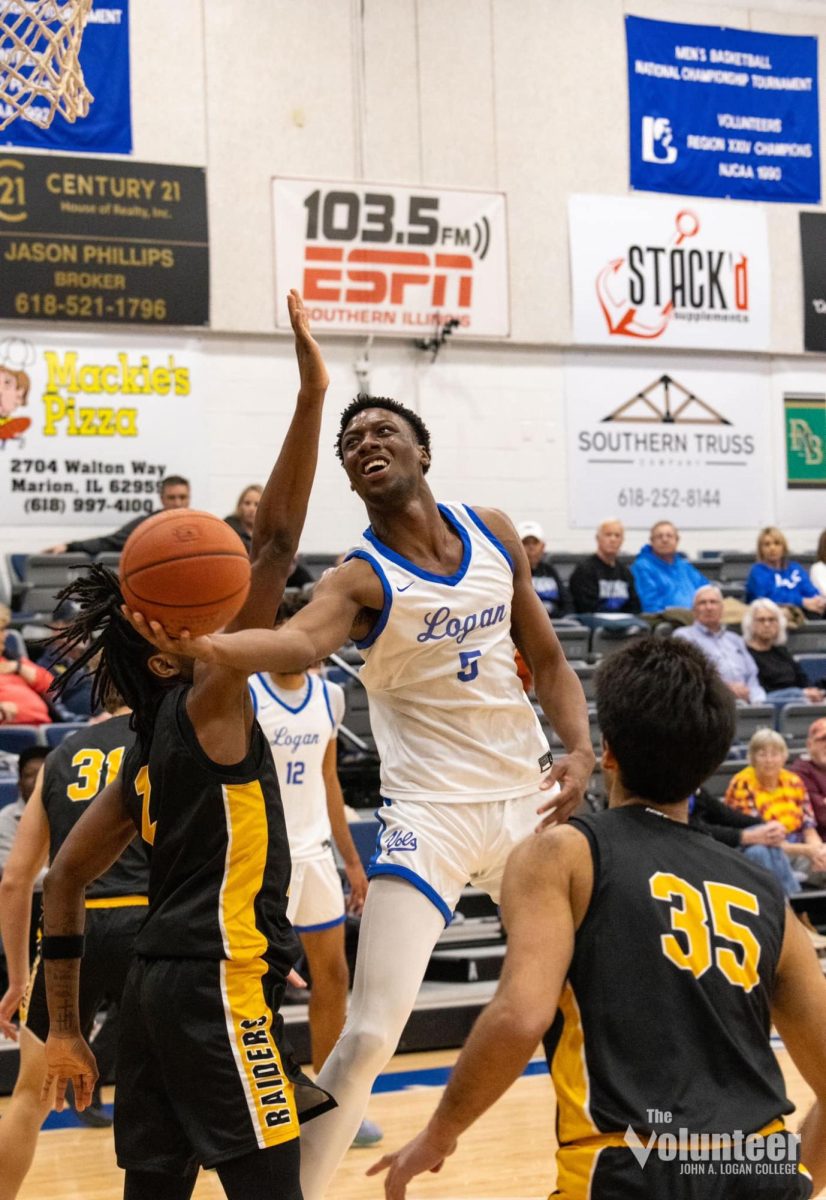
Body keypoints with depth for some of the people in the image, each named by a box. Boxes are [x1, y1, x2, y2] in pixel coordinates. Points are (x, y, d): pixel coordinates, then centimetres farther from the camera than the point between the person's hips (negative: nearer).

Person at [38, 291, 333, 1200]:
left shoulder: (148, 749, 14)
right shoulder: (207, 705, -8)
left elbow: (64, 879, 15)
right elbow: (273, 545, -15)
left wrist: (64, 1027, 16)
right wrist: (311, 395, -16)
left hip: (158, 982, 9)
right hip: (216, 984, -9)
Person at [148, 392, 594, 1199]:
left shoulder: (493, 533, 3)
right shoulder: (362, 578, -12)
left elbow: (545, 657, 13)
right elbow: (297, 644, -35)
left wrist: (579, 748, -6)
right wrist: (202, 645, -56)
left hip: (526, 795, 5)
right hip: (429, 813, -5)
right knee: (369, 1032, -13)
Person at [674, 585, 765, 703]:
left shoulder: (735, 640, 29)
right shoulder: (683, 636, 9)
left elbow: (751, 678, 22)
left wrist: (758, 700, 0)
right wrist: (726, 687, -14)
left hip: (744, 702, 5)